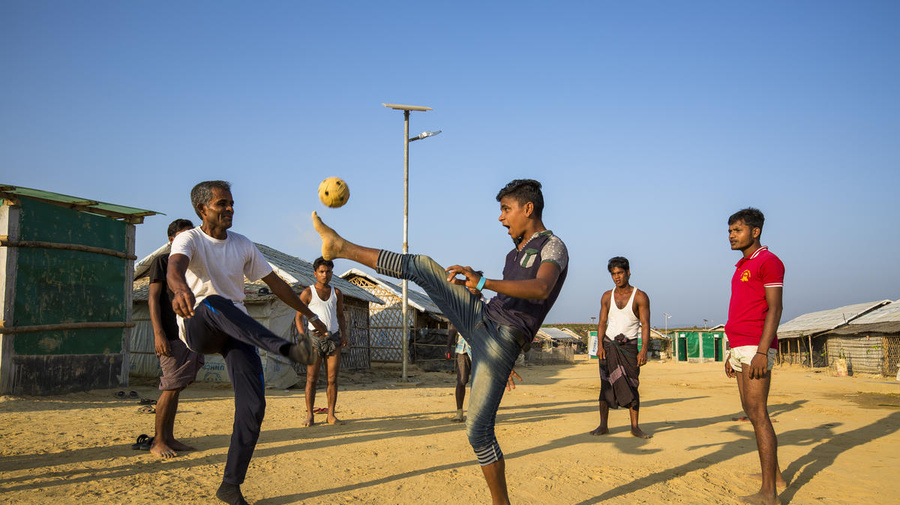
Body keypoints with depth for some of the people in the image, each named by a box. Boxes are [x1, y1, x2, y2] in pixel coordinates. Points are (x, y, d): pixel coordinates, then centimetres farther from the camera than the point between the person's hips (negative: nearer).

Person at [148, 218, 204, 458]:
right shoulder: (163, 261, -1)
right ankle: (158, 441, 3)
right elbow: (153, 299, -7)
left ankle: (169, 438, 15)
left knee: (176, 388, 9)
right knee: (171, 388, -7)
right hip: (172, 336, -7)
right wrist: (158, 333, -17)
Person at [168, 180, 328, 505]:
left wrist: (310, 315, 15)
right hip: (197, 328, -4)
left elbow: (274, 282, 16)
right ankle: (286, 349, -54)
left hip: (238, 330, 4)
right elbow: (174, 267, -30)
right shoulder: (189, 239, -6)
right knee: (213, 303, -40)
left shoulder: (243, 245, 9)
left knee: (253, 407, -10)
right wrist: (181, 288, -55)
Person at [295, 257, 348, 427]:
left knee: (332, 378, 1)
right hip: (315, 338, -3)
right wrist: (303, 335, -11)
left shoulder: (337, 293, 12)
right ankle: (309, 415, 2)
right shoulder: (308, 293, 2)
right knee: (312, 379, -4)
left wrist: (344, 334, 7)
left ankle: (331, 415, 7)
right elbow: (298, 317, 3)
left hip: (333, 338, 3)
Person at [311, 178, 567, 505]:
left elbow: (540, 290, -29)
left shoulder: (554, 248, -7)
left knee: (479, 431, -9)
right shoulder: (515, 252, 20)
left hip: (501, 342, -8)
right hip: (481, 319, 8)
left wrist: (483, 282, -42)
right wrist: (503, 361, 28)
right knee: (423, 267, -4)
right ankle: (341, 247, 3)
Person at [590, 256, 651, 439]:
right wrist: (600, 345, -5)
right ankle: (603, 425, 3)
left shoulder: (640, 297, -2)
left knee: (631, 386, -4)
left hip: (629, 346, -2)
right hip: (609, 345, 2)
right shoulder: (607, 297, 7)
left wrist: (644, 350, -16)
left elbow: (645, 325, -6)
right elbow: (602, 322, 8)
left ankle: (635, 427, 3)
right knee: (606, 385, -1)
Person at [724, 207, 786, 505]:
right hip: (741, 348, 10)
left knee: (757, 413, -11)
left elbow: (775, 308, -15)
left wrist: (762, 351, -23)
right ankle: (774, 473, 26)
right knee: (751, 411, 14)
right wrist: (733, 353, 21)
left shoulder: (768, 261, -7)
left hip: (757, 347, -10)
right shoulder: (742, 267, 21)